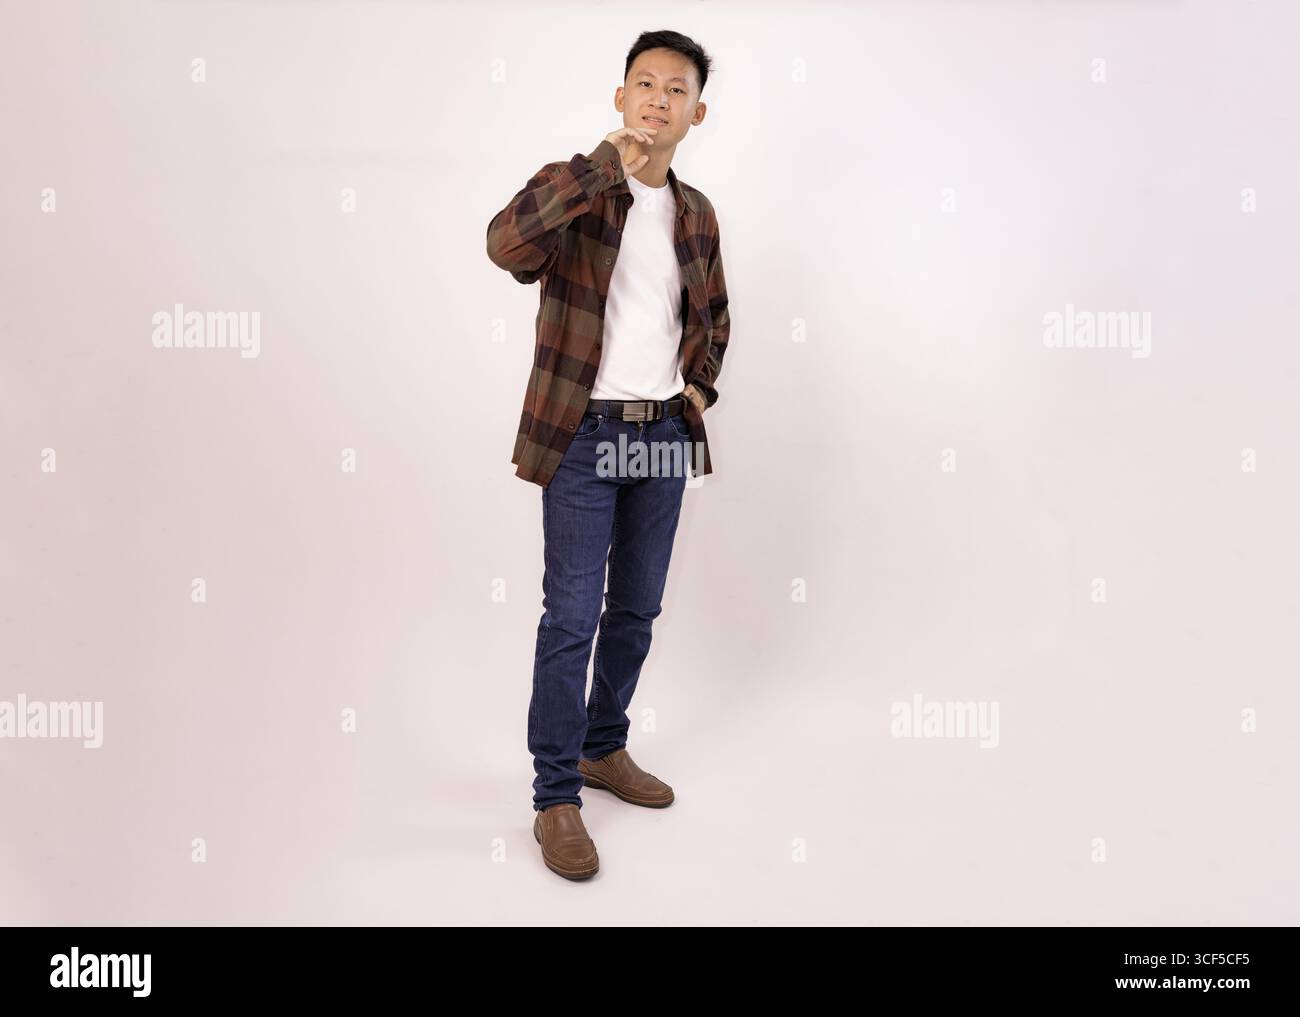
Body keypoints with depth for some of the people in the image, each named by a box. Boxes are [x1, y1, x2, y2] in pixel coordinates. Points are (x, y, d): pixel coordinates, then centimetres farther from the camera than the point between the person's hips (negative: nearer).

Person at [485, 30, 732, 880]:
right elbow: (507, 244, -30)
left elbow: (714, 314, 25)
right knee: (572, 617, -3)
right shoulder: (574, 189, -7)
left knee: (637, 610, 15)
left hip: (664, 435, 6)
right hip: (584, 434, -5)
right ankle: (556, 799, 9)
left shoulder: (696, 214, 9)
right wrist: (606, 165, -27)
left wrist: (700, 386, 9)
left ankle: (604, 748, 34)